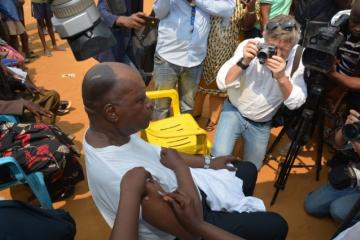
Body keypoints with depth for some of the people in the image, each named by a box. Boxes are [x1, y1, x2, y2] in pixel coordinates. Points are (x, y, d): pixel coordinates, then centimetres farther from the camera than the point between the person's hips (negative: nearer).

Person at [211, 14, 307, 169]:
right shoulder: (249, 46, -19)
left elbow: (295, 103, -20)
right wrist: (244, 62, -36)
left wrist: (281, 76, -36)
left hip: (261, 124, 2)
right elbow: (222, 83, -22)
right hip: (234, 111, -1)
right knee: (219, 157, -20)